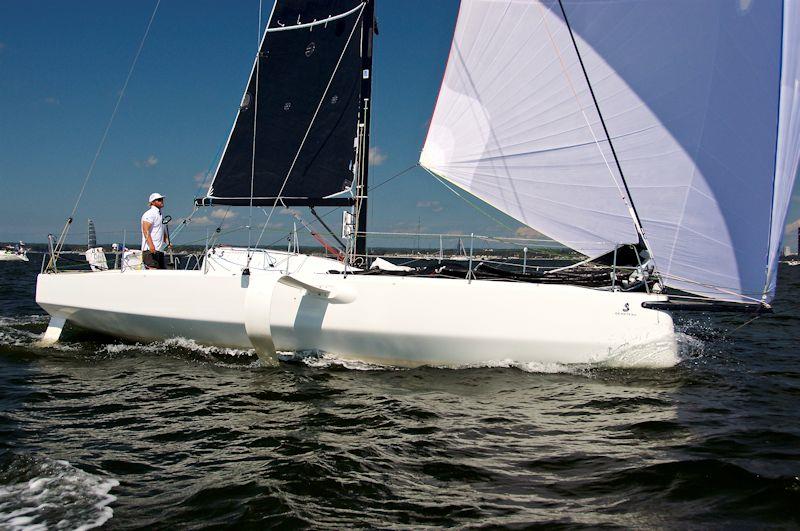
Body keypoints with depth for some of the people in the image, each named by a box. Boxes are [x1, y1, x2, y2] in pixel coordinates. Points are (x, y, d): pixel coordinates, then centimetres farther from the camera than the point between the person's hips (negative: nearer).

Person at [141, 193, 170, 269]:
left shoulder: (160, 215, 23)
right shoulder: (150, 214, -7)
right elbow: (146, 230, -20)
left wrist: (168, 242, 10)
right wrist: (151, 245, -33)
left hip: (159, 250, 10)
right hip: (150, 250, -10)